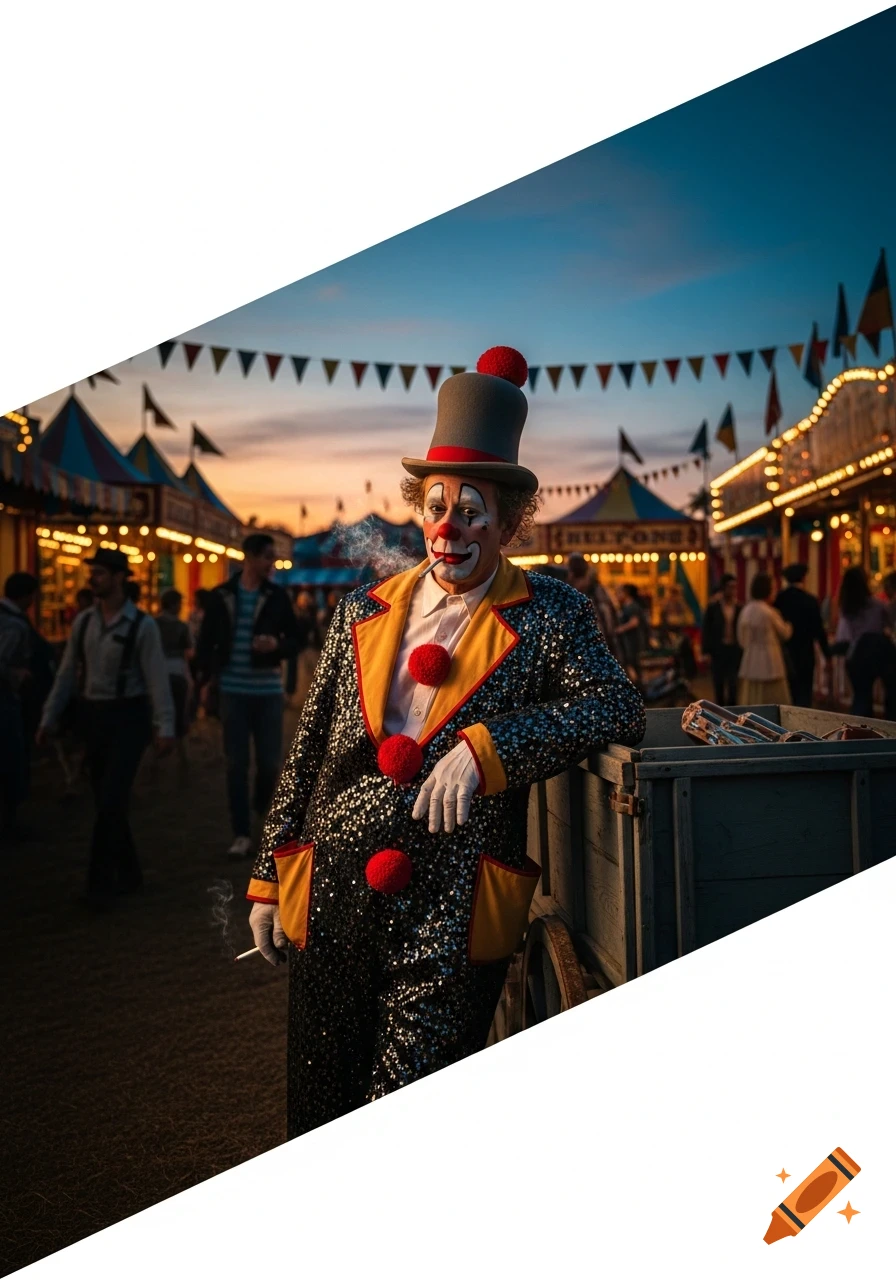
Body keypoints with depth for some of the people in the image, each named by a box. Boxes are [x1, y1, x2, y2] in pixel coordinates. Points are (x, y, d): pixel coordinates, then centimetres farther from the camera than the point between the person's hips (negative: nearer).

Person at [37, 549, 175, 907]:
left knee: (111, 801, -9)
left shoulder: (141, 625, -10)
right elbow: (67, 673, 9)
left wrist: (165, 727, -19)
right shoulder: (84, 622, 5)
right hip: (92, 716, 6)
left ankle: (100, 883, 1)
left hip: (128, 716, -5)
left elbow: (157, 678, -14)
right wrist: (49, 718, 7)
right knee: (105, 801, 10)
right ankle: (128, 874, 25)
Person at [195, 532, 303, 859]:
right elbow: (207, 639, 5)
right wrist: (204, 675, -5)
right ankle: (242, 834, 10)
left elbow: (295, 639, 5)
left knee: (270, 762, 2)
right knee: (236, 764, 2)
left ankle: (266, 810, 33)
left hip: (268, 690, 0)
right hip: (233, 690, 0)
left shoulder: (277, 596, 2)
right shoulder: (221, 596, 1)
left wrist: (277, 645, -17)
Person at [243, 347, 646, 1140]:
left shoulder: (549, 615, 1)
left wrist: (489, 746, -23)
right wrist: (271, 880, 12)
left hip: (449, 920, -3)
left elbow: (619, 708, -13)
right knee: (318, 1119, 13)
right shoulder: (364, 613, 11)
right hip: (333, 901, 4)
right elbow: (308, 754, 13)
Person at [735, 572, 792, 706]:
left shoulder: (745, 611, 2)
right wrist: (789, 625, 24)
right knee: (771, 705, 0)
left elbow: (741, 639, 9)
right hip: (769, 663, -6)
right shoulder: (770, 612, -13)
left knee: (749, 703, 6)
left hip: (749, 663, 6)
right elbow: (785, 633, 4)